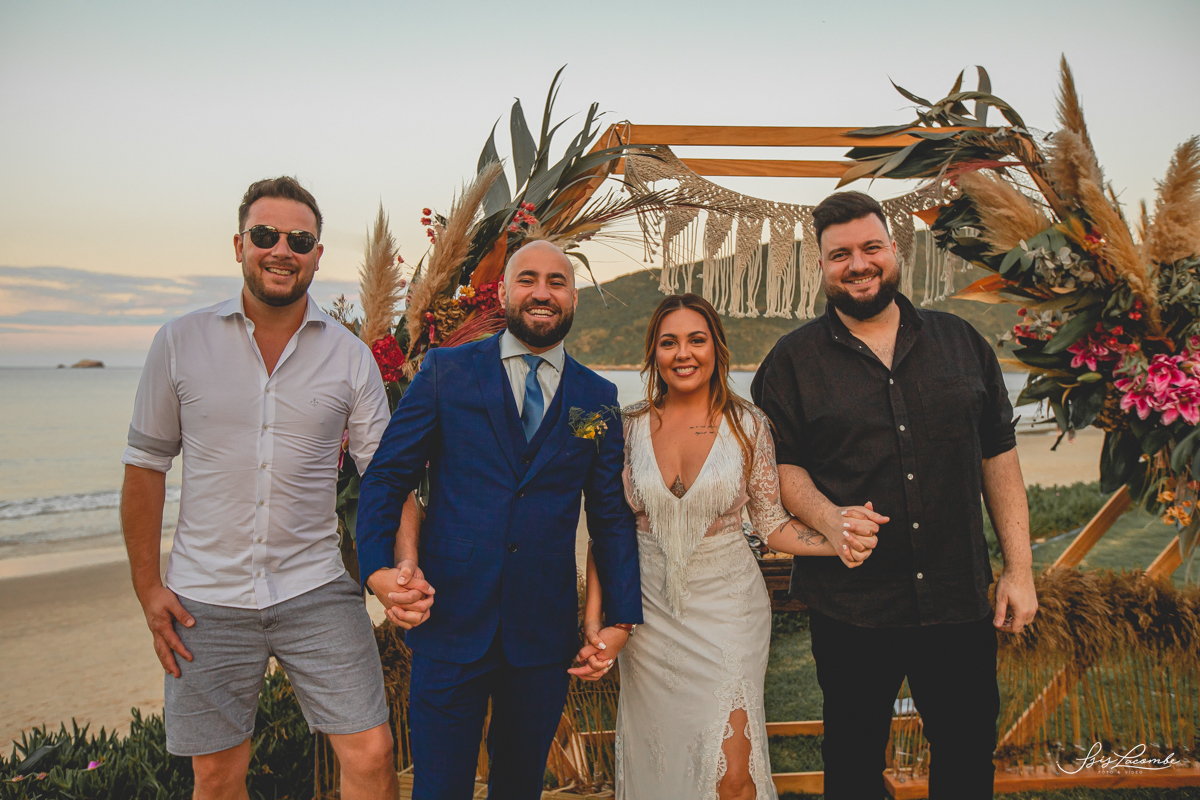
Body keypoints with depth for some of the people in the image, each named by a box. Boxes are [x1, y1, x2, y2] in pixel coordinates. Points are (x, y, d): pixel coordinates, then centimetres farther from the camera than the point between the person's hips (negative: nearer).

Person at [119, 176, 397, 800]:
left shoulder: (350, 357, 0)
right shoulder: (180, 342, -1)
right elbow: (145, 467, 5)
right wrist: (147, 587, 1)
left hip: (316, 591, 0)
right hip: (205, 600, 0)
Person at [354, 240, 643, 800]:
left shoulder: (598, 398, 5)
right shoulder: (445, 372, 0)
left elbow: (612, 516, 8)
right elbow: (386, 476, 1)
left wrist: (621, 618, 0)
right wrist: (378, 569, -13)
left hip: (544, 636, 2)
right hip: (450, 623, -2)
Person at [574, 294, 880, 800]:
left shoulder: (747, 425, -4)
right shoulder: (630, 427, -2)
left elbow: (772, 524, 0)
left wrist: (837, 541, -19)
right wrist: (593, 622, -3)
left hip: (726, 606, -1)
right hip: (649, 609, 2)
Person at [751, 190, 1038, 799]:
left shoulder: (960, 342, 7)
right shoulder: (794, 359, 0)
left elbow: (998, 457, 8)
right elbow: (777, 464, -1)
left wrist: (1019, 568, 4)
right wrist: (828, 517, -21)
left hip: (960, 599, 2)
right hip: (849, 605, -2)